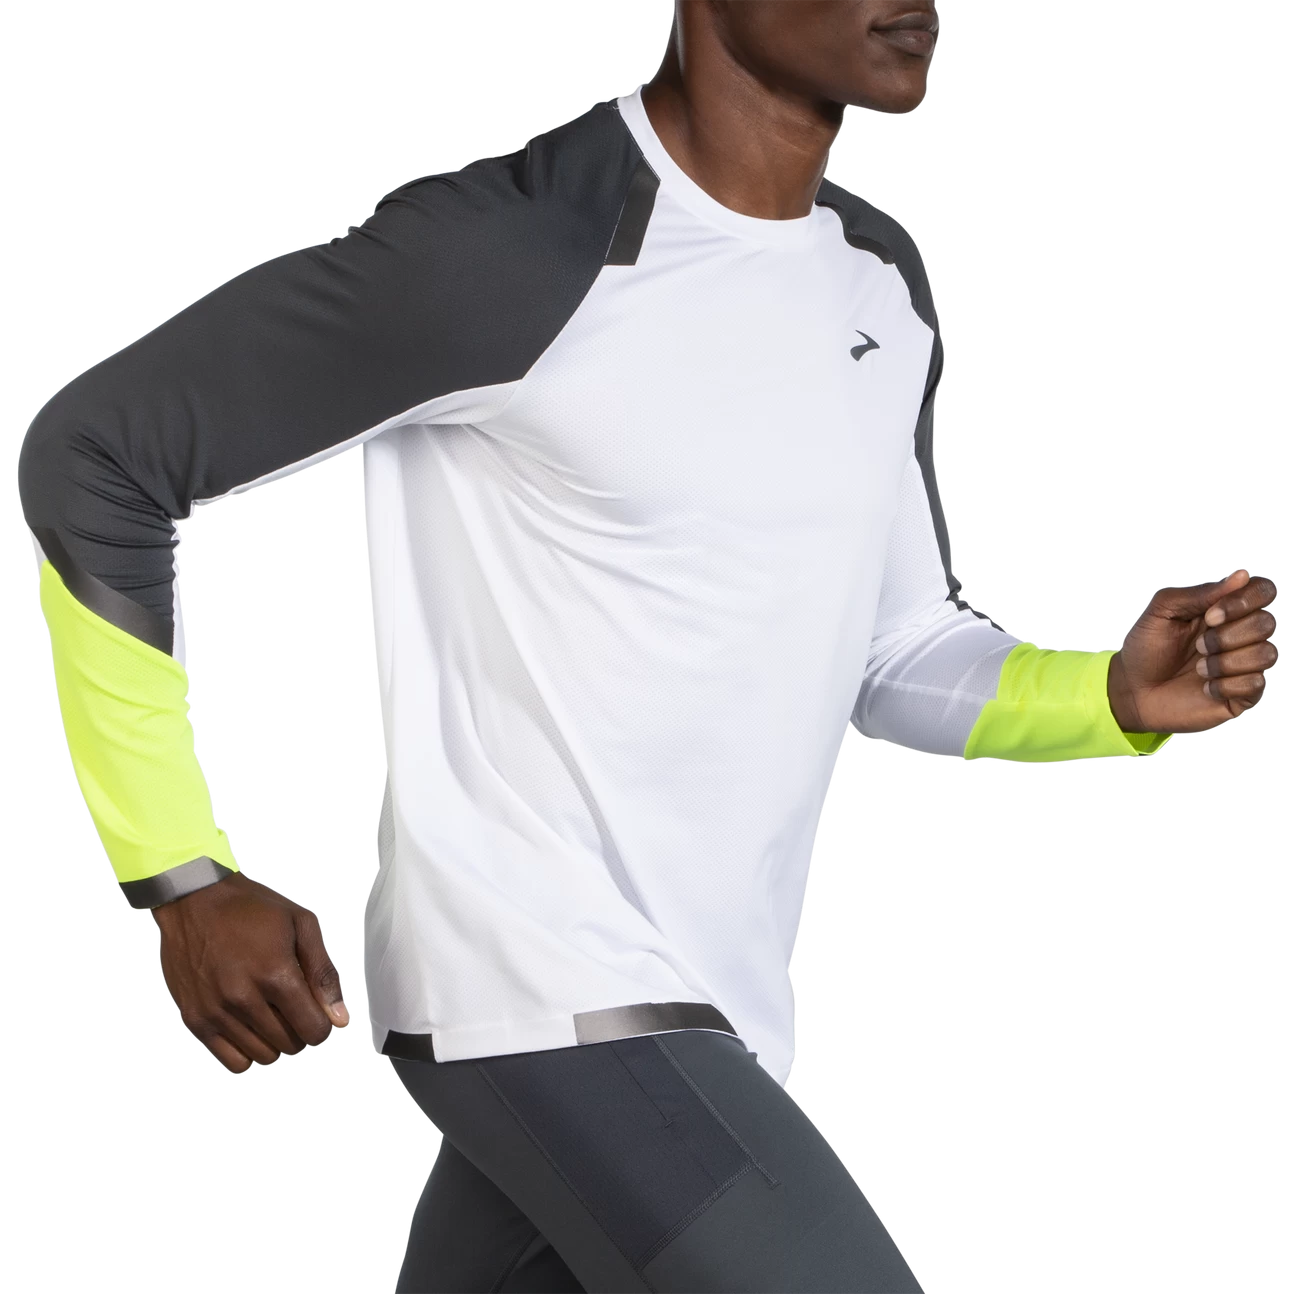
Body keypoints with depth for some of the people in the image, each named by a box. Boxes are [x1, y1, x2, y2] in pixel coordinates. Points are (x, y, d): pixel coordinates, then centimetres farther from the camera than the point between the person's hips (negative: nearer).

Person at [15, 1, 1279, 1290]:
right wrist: (187, 883, -10)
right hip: (543, 991, -8)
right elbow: (89, 457, -10)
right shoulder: (505, 249, -16)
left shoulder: (884, 285, 9)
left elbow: (897, 652, 19)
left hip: (700, 1012, 8)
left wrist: (1119, 695, -2)